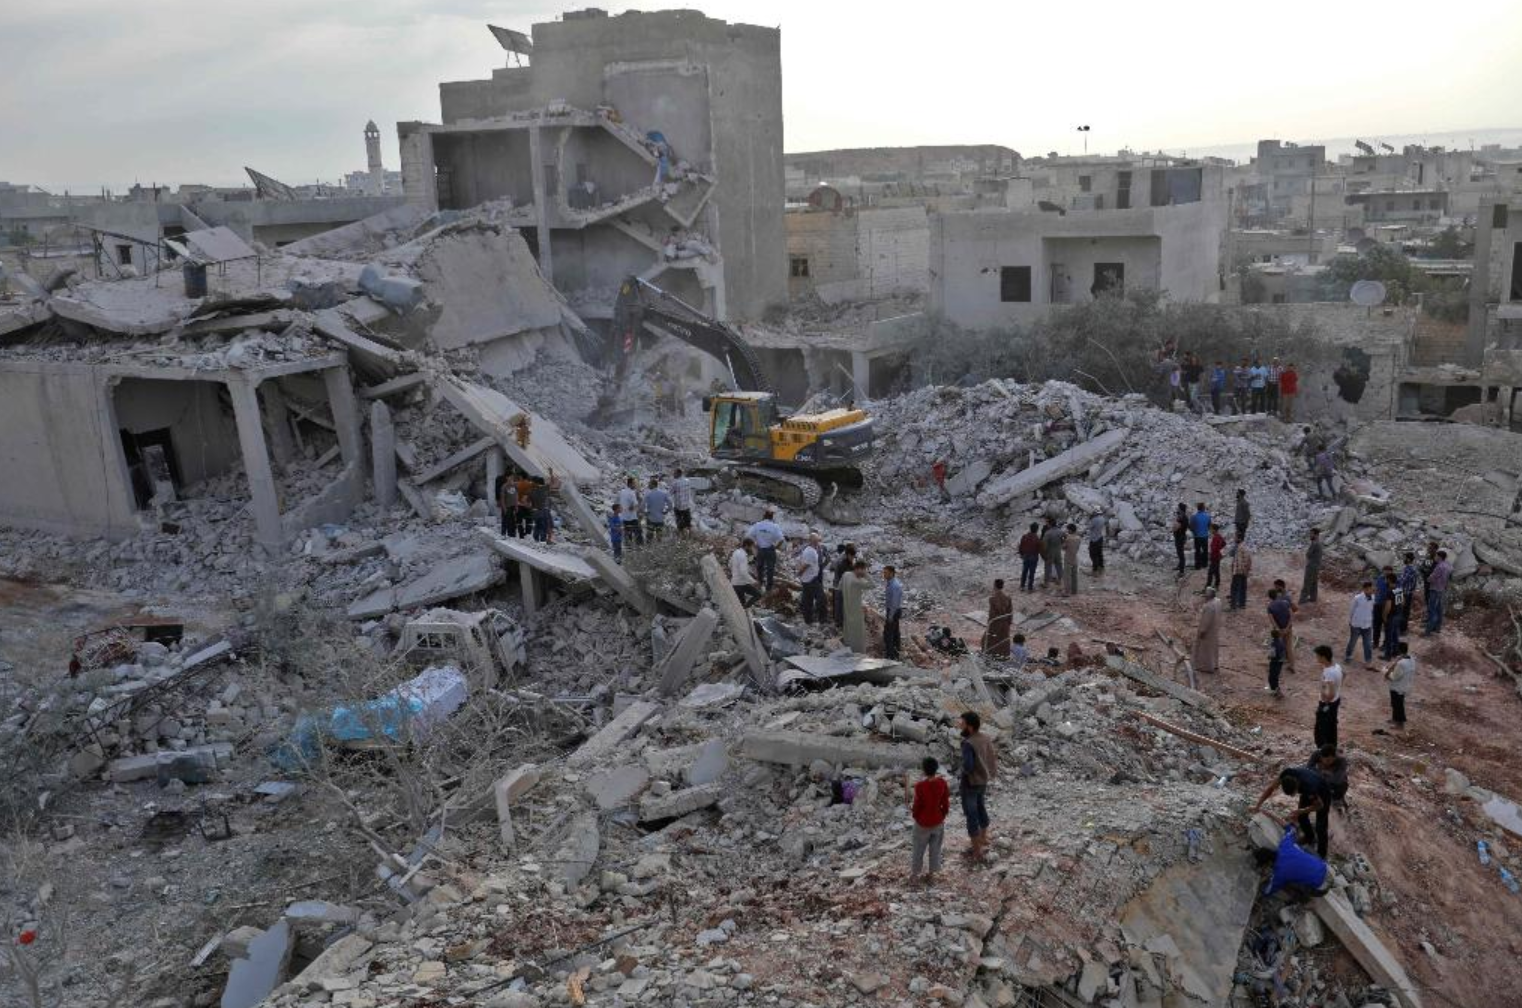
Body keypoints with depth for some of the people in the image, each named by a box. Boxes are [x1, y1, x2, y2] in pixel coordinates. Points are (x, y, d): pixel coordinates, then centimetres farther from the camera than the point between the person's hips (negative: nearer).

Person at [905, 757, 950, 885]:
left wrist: (914, 814, 6)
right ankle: (931, 875, 33)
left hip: (923, 824, -3)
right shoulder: (942, 783, -15)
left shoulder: (920, 786, -27)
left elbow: (916, 807, -17)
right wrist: (942, 816, 13)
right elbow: (946, 804, -5)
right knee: (935, 849, 21)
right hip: (938, 823, 3)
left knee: (917, 850, 18)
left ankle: (914, 876, 31)